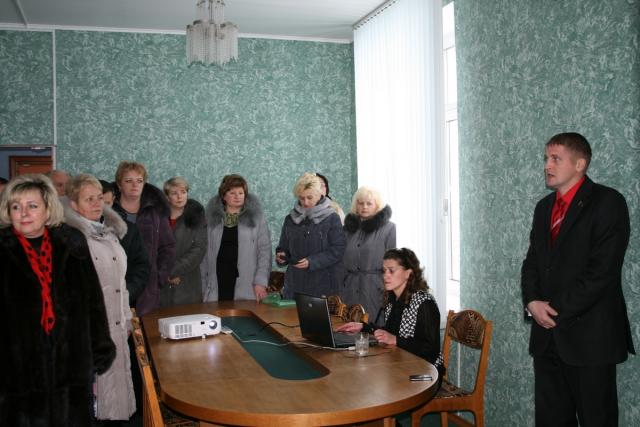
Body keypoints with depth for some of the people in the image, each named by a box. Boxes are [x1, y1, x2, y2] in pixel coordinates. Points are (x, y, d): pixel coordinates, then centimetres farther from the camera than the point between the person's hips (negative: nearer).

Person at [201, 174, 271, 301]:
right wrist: (202, 284, 6)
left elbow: (264, 250, -1)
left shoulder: (255, 217, 1)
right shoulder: (212, 217, 7)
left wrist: (261, 281, -9)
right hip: (217, 284, 2)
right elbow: (204, 251, 9)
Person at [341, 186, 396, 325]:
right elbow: (341, 261, 15)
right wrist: (340, 291, 9)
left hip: (376, 289, -4)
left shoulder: (388, 229, -2)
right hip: (351, 291, 4)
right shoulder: (349, 228, 14)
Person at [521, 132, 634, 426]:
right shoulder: (544, 206, 15)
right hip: (547, 332, 7)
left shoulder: (607, 202, -8)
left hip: (589, 334, -6)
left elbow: (603, 270, -16)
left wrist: (560, 313, -14)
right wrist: (532, 301, -4)